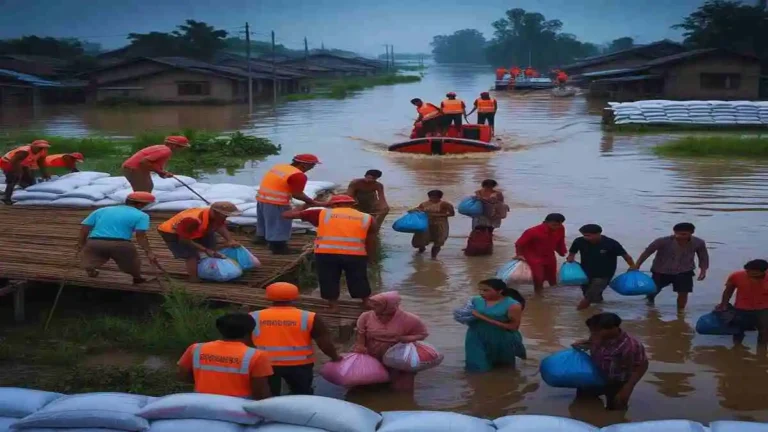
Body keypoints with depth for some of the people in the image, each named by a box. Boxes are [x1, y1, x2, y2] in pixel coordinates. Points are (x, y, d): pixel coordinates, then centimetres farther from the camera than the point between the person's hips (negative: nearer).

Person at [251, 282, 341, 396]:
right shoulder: (309, 318, -7)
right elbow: (325, 342, -5)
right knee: (301, 395, 18)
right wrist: (335, 357, 11)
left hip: (264, 364, 1)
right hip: (299, 364, -1)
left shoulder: (253, 317, -2)